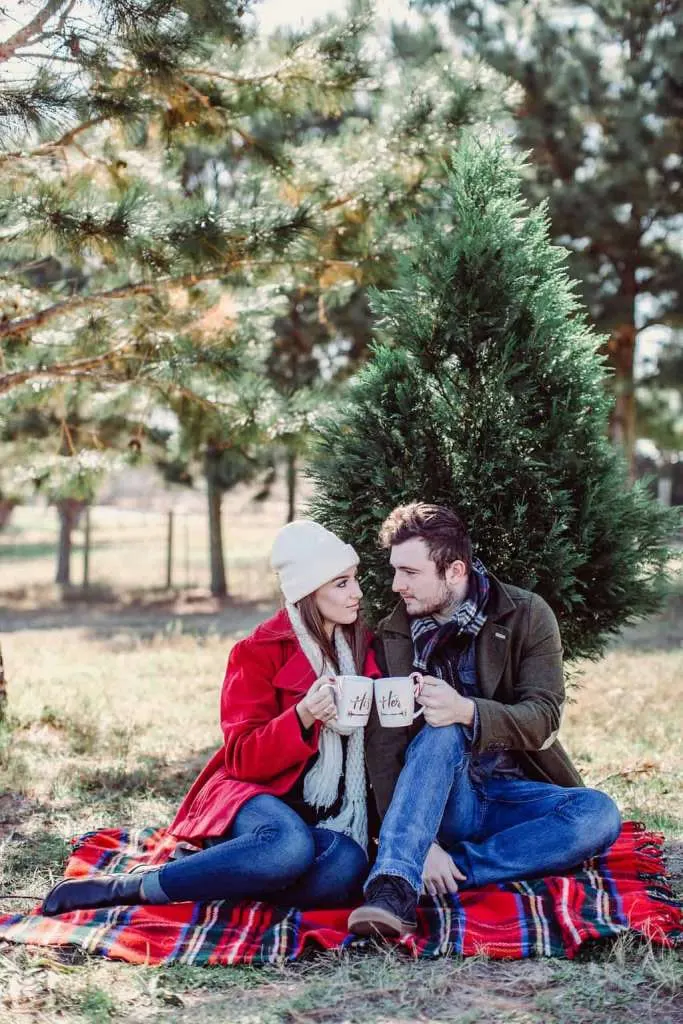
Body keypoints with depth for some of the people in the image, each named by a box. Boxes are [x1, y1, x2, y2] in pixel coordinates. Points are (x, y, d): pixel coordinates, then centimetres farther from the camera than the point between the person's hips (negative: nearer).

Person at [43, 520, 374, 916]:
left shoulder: (363, 646, 10)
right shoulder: (259, 653, -4)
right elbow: (244, 760, -9)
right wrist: (302, 717, -27)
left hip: (329, 818, 4)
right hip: (257, 797, -4)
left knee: (349, 865, -34)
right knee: (291, 846, -40)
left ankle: (204, 868, -17)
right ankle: (125, 887, -23)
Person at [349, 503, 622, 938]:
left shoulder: (527, 615, -5)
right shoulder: (392, 637, -2)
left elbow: (544, 717, -14)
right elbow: (383, 748, -10)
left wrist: (467, 711, -35)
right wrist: (423, 844, -25)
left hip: (518, 797, 1)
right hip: (443, 801, 0)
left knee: (599, 814, -29)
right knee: (441, 735, -32)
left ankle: (448, 871, -28)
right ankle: (393, 888, -45)